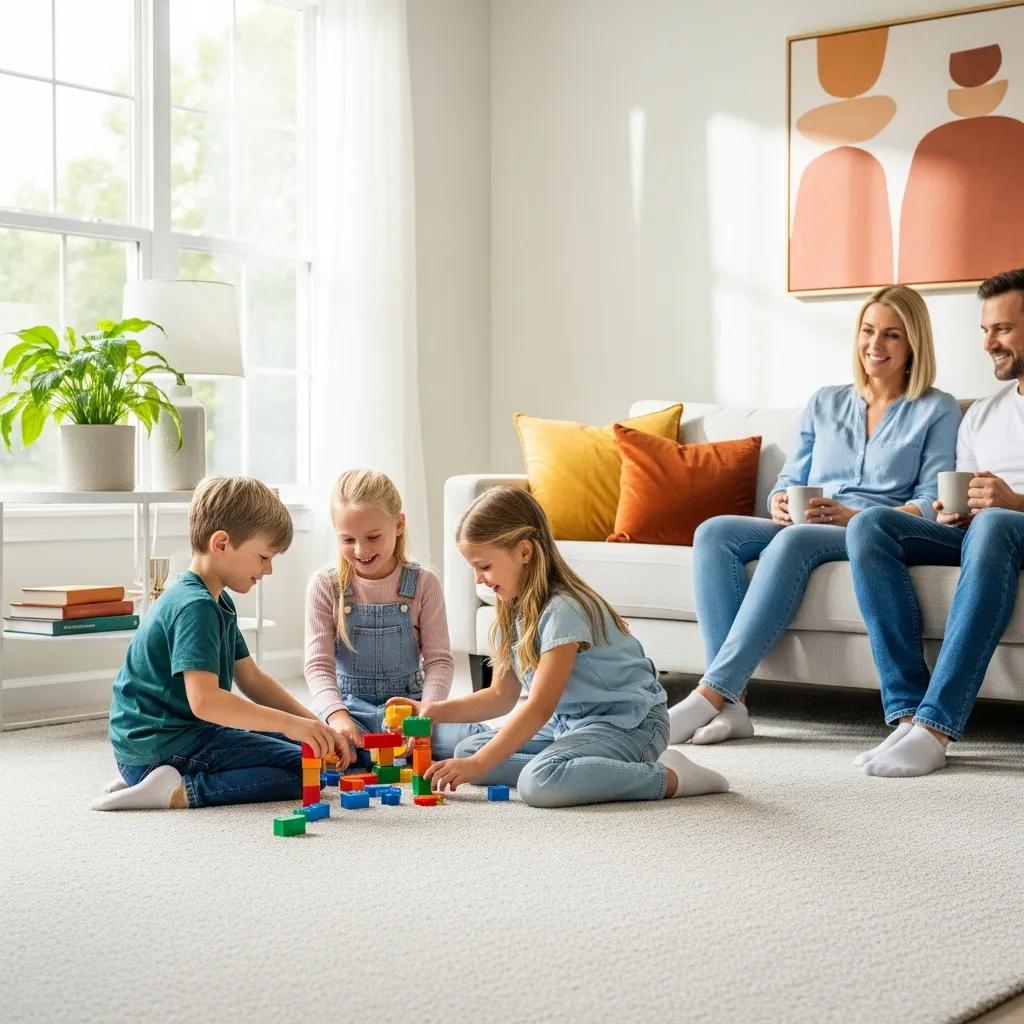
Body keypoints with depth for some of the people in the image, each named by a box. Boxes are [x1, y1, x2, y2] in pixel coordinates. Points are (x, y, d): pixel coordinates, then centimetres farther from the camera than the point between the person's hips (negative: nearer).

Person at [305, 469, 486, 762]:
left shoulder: (423, 583, -2)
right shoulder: (325, 585, -3)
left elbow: (439, 658, -3)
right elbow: (319, 663, -7)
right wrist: (336, 715, -26)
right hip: (350, 704, -1)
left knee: (462, 740, -29)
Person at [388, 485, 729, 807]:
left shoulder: (563, 610, -22)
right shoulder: (514, 611, 7)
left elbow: (539, 707, -25)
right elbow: (502, 696, 13)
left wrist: (478, 766, -26)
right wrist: (436, 710, 0)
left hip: (628, 724, -10)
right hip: (569, 722, 10)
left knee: (539, 782, -35)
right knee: (466, 750, 1)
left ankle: (670, 777, -19)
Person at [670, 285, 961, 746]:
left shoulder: (937, 410, 10)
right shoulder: (825, 402, 23)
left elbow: (932, 504, -1)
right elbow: (787, 480, 21)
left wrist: (853, 516, -17)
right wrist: (779, 504, -5)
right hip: (802, 528, 5)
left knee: (794, 540, -38)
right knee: (714, 532, -26)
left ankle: (710, 694, -42)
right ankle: (730, 704, -37)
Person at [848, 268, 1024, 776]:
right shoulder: (981, 415, 26)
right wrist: (950, 513, 0)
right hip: (972, 538, 6)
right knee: (870, 523, -22)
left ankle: (935, 726, -45)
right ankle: (908, 712, -33)